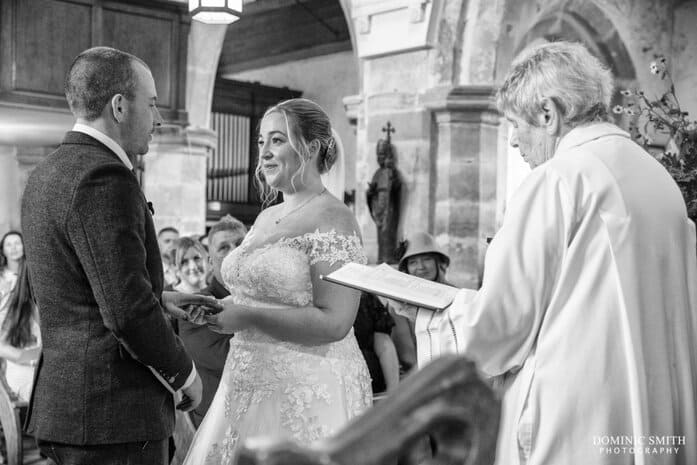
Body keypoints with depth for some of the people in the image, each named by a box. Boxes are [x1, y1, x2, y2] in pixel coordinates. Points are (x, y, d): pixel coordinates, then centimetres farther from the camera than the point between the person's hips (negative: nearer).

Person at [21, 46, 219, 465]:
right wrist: (184, 373, -9)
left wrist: (159, 299, 14)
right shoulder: (104, 177, -18)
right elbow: (127, 310, -23)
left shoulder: (46, 174, 12)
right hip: (114, 416, -9)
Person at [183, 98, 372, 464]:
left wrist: (247, 315, -19)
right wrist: (220, 309, 3)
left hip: (309, 392, -7)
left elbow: (333, 323, -19)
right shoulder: (265, 218, 12)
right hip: (247, 385, 7)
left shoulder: (332, 218, -12)